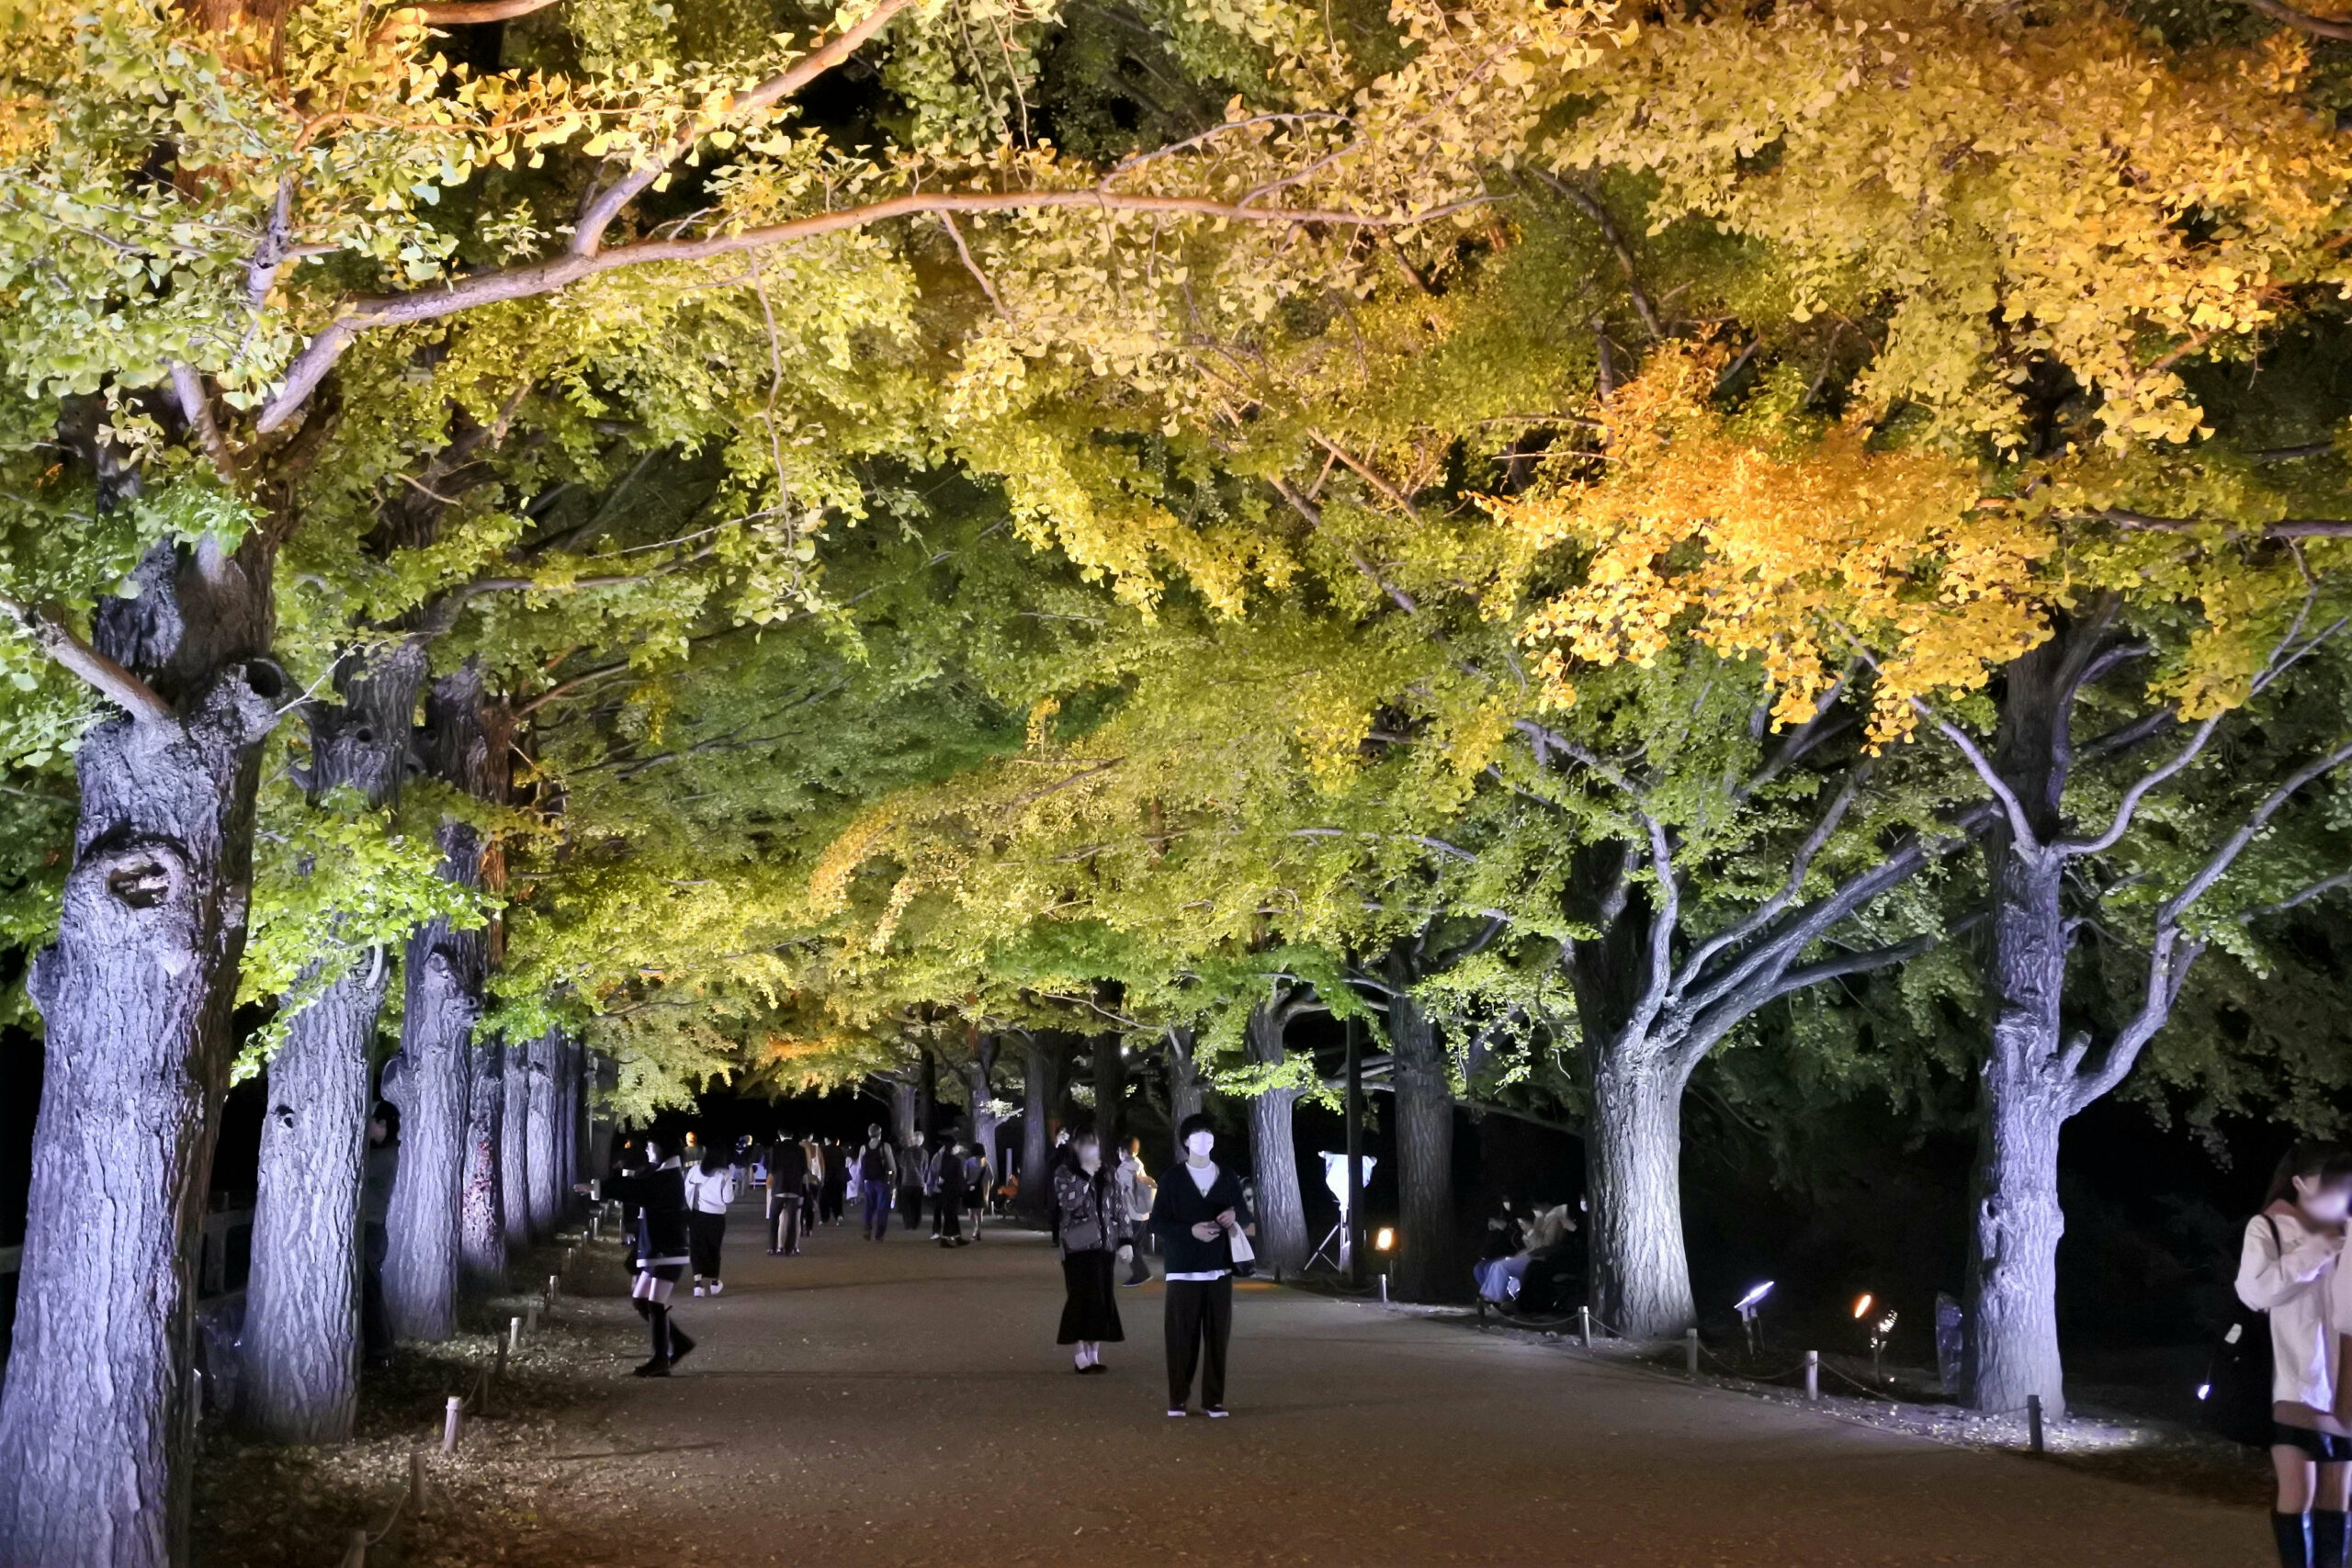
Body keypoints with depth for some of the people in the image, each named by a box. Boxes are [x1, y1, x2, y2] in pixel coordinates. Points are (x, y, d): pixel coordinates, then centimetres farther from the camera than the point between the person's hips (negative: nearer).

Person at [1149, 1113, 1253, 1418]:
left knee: (1218, 1337, 1)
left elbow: (1246, 1219, 13)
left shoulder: (1227, 1178, 10)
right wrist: (1191, 1230, -17)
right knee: (1182, 1338, -3)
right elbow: (1157, 1223, -3)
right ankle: (1178, 1400, 5)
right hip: (1183, 1271, -3)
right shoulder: (1173, 1179, 0)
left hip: (1219, 1269, 3)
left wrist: (1236, 1214, -11)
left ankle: (1213, 1400, 7)